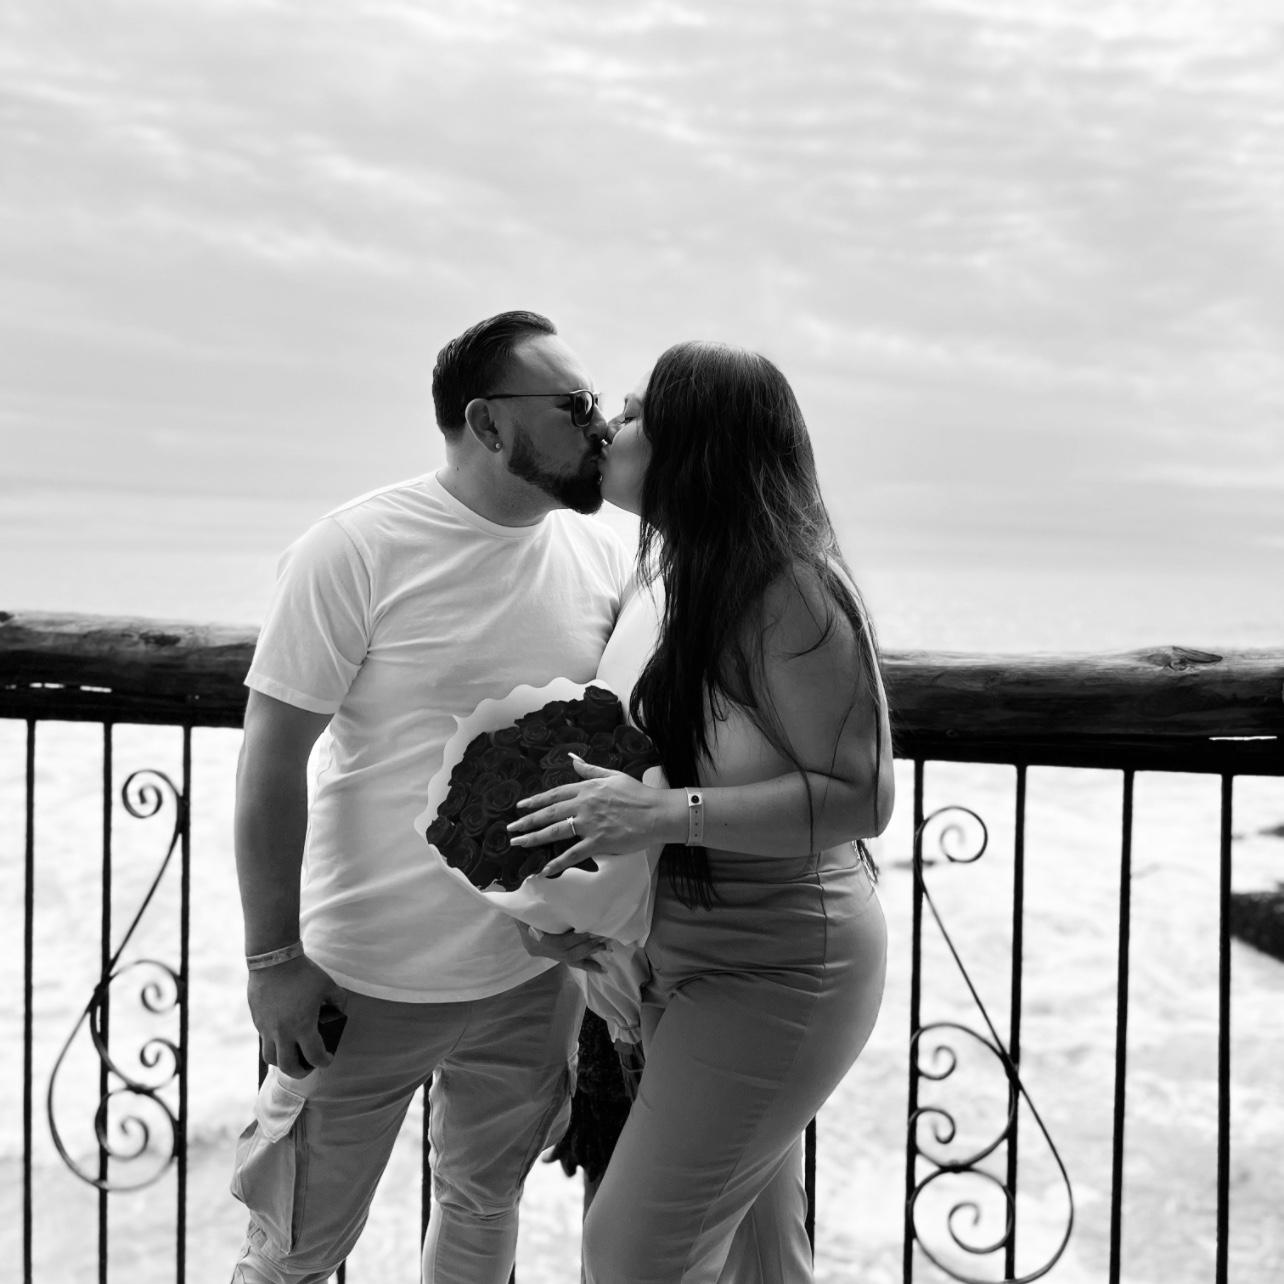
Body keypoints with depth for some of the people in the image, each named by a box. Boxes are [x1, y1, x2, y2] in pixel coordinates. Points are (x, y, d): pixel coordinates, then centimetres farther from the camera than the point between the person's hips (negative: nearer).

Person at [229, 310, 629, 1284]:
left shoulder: (602, 554, 0)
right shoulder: (358, 550, -15)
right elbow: (271, 765, -12)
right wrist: (274, 959, -13)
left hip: (535, 975, 5)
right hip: (369, 982, -4)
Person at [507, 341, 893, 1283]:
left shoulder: (789, 590, -22)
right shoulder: (662, 571, 5)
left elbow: (860, 798, -23)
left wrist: (663, 814, -29)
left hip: (775, 971, -8)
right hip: (683, 956, 8)